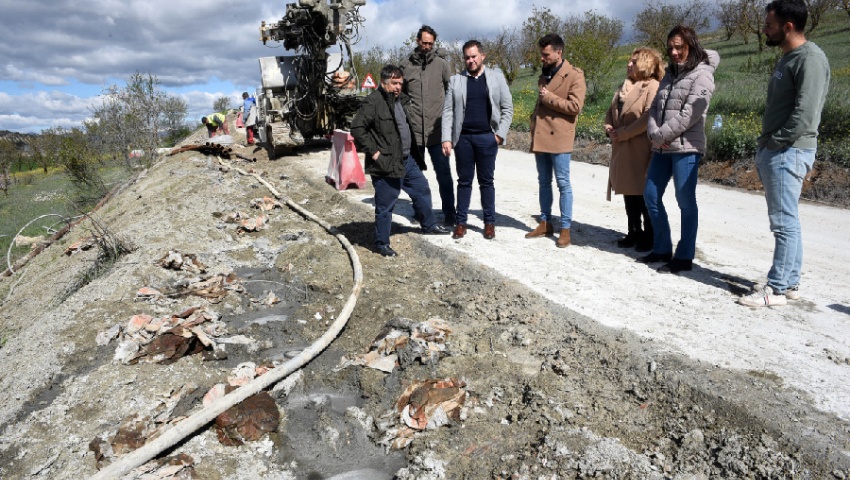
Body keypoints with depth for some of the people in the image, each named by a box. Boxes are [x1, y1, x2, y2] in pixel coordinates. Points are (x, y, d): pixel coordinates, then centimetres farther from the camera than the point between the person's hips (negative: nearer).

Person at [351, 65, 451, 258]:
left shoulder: (402, 99, 12)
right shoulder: (372, 102, -15)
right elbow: (357, 129, -19)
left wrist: (414, 152, 17)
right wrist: (373, 151, -18)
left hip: (408, 160, 9)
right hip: (386, 164, -9)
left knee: (422, 190, 21)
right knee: (385, 206, 1)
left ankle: (429, 225, 42)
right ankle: (381, 243, 16)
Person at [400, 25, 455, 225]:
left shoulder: (441, 63, 2)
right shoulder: (406, 65, 6)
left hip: (437, 129, -2)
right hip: (413, 129, 2)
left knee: (443, 172, -2)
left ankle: (449, 212, 5)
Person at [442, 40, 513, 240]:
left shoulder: (496, 77, 6)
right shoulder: (455, 80, 7)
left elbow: (507, 108, 5)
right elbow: (448, 111, 3)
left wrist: (500, 133, -5)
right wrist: (447, 138, -5)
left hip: (487, 137, -1)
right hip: (463, 137, 1)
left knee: (486, 181, 6)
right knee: (464, 181, 7)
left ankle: (490, 222, 15)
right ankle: (461, 222, 15)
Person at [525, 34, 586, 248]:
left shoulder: (574, 75, -5)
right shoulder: (544, 75, 19)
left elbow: (575, 106, -15)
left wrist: (549, 97, -12)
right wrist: (534, 122, 14)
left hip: (559, 138, -7)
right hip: (540, 137, 7)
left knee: (563, 183, -3)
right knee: (543, 182, 12)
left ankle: (565, 228, 2)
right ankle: (545, 223, 21)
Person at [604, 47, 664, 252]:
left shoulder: (652, 87, -9)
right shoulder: (625, 86, 17)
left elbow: (648, 118, -20)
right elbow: (611, 112, 19)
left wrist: (623, 133, -16)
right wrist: (609, 129, -1)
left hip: (641, 150, -8)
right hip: (622, 150, 8)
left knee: (644, 194, 0)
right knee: (629, 193, 14)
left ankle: (649, 237, 11)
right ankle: (634, 233, 26)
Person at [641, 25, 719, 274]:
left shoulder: (701, 75, -6)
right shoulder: (670, 73, 17)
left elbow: (688, 115, -15)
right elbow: (655, 106, 11)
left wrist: (660, 136, -13)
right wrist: (653, 133, -7)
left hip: (685, 147, -8)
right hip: (662, 148, 8)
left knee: (685, 201, -2)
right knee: (651, 196, 10)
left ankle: (685, 257, 7)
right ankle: (662, 248, 23)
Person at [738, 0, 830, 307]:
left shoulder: (810, 58, -12)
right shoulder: (787, 58, 19)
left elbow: (805, 114, -20)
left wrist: (775, 144, -14)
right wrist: (765, 147, 13)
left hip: (788, 153, -10)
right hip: (775, 152, 10)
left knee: (785, 222, -5)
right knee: (786, 222, 12)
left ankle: (777, 289, 1)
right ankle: (790, 283, 20)